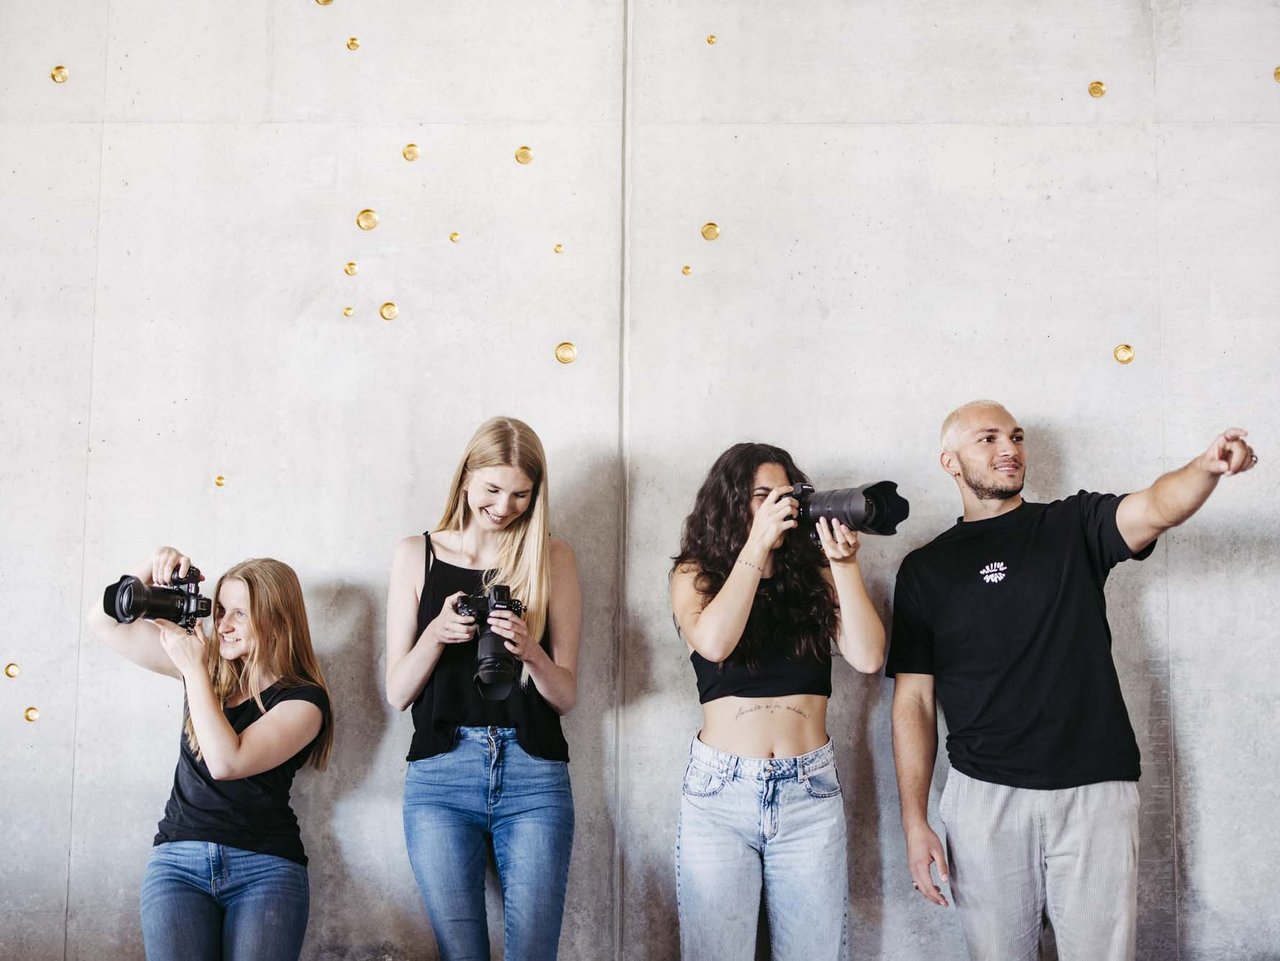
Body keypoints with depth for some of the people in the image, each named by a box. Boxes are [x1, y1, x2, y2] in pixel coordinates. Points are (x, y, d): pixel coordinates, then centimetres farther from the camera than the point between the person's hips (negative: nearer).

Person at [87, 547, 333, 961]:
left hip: (265, 866, -3)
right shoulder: (208, 667, 10)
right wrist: (152, 566, -4)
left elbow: (225, 761, -19)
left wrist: (193, 670, -14)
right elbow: (105, 622, 12)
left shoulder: (303, 700, -4)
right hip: (178, 857, 3)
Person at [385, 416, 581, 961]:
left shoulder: (551, 558, 6)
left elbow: (566, 697, 6)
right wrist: (437, 634, -13)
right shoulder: (418, 554, 7)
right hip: (441, 775, 0)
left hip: (533, 777, 0)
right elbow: (397, 692, 6)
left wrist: (530, 652, -15)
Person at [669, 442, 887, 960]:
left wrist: (843, 563, -13)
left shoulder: (815, 574, 6)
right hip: (719, 791, -1)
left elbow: (868, 657, -6)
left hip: (810, 792, 2)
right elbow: (713, 642, -18)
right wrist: (757, 544, -14)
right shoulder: (696, 575, 2)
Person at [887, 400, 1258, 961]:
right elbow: (914, 700, 5)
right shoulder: (926, 569, 7)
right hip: (983, 796, 0)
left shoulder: (1074, 527, 7)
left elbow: (1159, 508, -14)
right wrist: (914, 822, -1)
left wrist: (1208, 468, -37)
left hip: (1095, 791, 0)